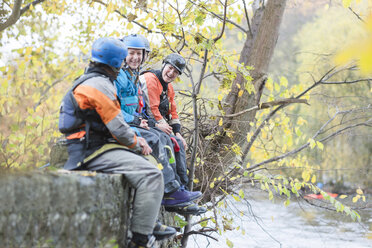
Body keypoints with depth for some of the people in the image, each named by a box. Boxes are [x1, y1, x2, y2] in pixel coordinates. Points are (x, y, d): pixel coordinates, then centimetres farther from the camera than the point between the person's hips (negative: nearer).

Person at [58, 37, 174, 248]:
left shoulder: (89, 81, 21)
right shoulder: (101, 85, -14)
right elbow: (117, 126, -15)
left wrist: (135, 139, 13)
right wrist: (136, 145, 2)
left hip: (92, 147, 11)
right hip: (95, 150, -11)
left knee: (149, 167, 20)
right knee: (152, 175, -22)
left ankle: (152, 223, 18)